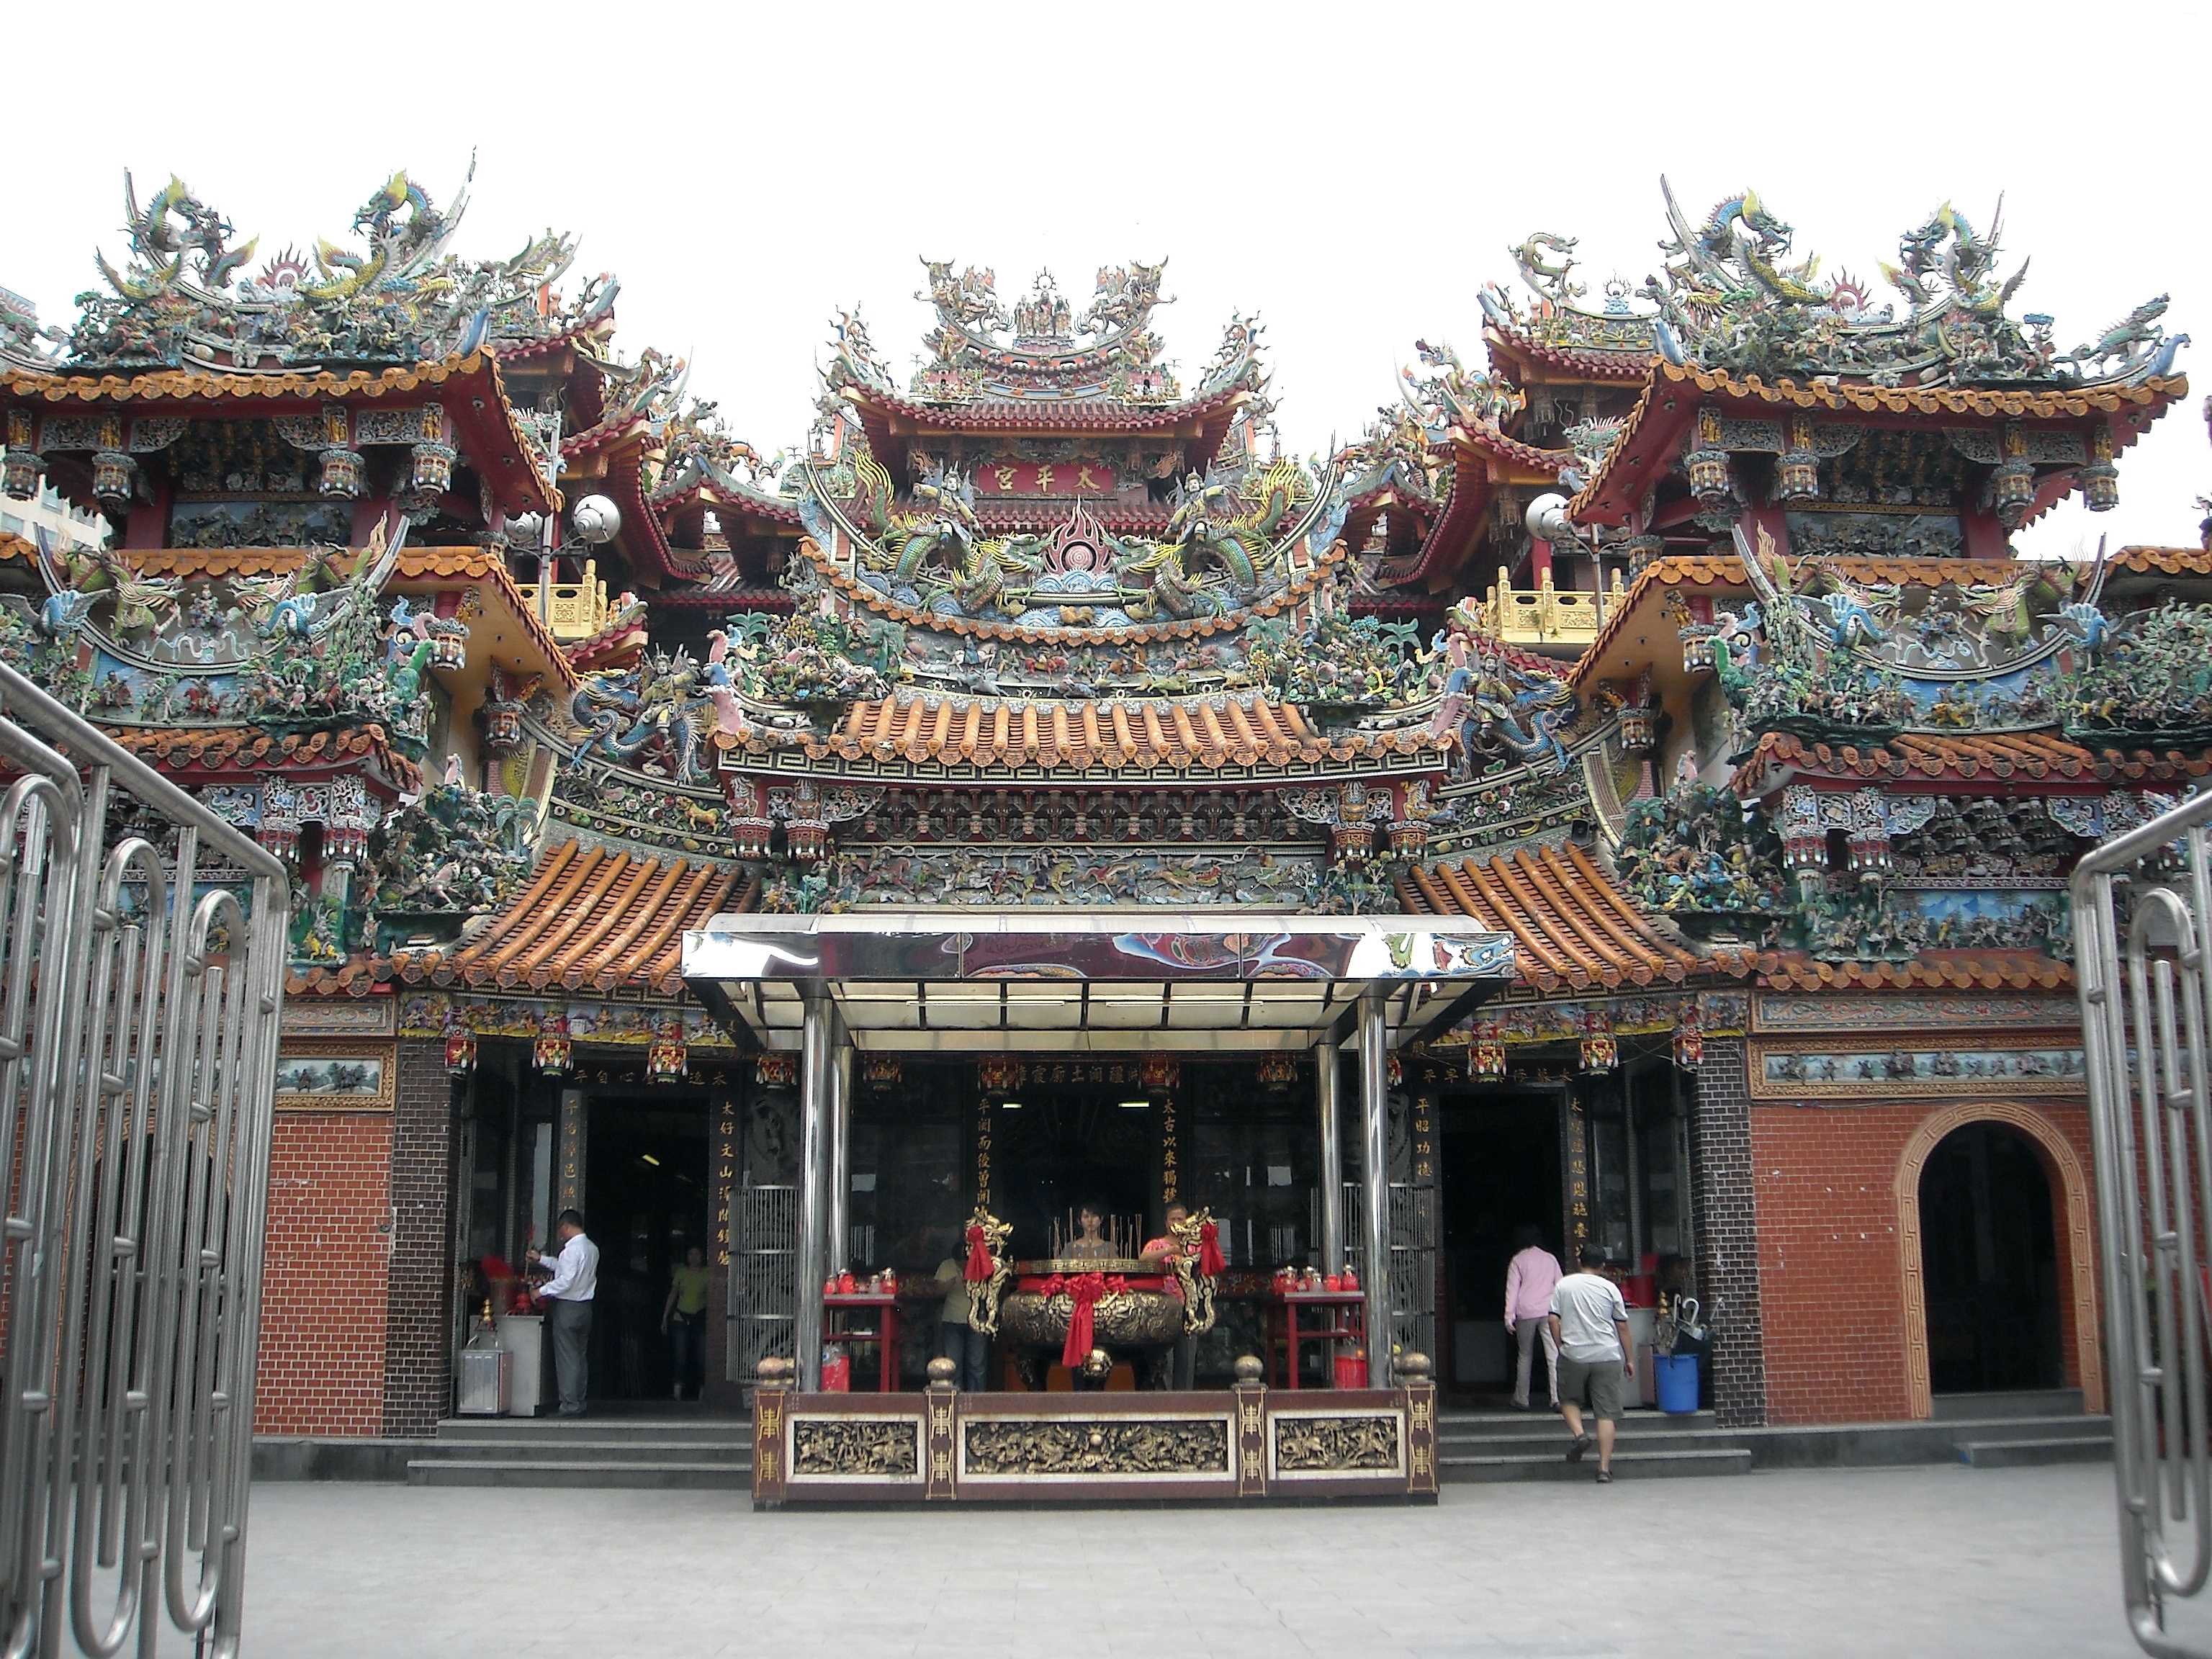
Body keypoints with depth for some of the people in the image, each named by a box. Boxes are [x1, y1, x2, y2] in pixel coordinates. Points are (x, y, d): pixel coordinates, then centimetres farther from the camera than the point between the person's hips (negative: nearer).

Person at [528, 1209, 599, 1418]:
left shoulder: (573, 1249, -17)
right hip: (585, 1307, 9)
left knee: (567, 1359, -5)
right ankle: (579, 1404, 14)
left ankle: (570, 1405, -5)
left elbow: (566, 1280, -22)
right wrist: (541, 1259, 32)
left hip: (567, 1307, -9)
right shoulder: (592, 1249, 12)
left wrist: (541, 1291, -10)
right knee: (581, 1357, 12)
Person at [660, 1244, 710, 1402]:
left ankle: (702, 1392, 4)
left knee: (702, 1358, -3)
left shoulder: (707, 1274, 3)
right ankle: (677, 1392, -10)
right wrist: (665, 1317, 11)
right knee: (681, 1357, -9)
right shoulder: (681, 1273, 8)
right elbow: (673, 1295, 14)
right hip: (681, 1318, 1)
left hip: (701, 1319, -1)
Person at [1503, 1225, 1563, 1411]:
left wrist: (1509, 1315, -2)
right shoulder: (1551, 1259, 11)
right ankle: (1558, 1399, -15)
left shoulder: (1518, 1260, 3)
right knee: (1554, 1356, -4)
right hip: (1549, 1312, 1)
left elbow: (1512, 1288, -2)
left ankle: (1521, 1400, 13)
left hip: (1526, 1313, -1)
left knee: (1525, 1356, 12)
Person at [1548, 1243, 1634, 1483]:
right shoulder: (1610, 1288, 3)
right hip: (1607, 1356, 0)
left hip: (1573, 1355, 0)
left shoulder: (1563, 1285, 5)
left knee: (1569, 1399, 22)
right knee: (1606, 1412, 1)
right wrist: (1629, 1359, 14)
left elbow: (1554, 1320, 1)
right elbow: (1622, 1326, 6)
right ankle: (1604, 1468, -3)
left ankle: (1579, 1434, -5)